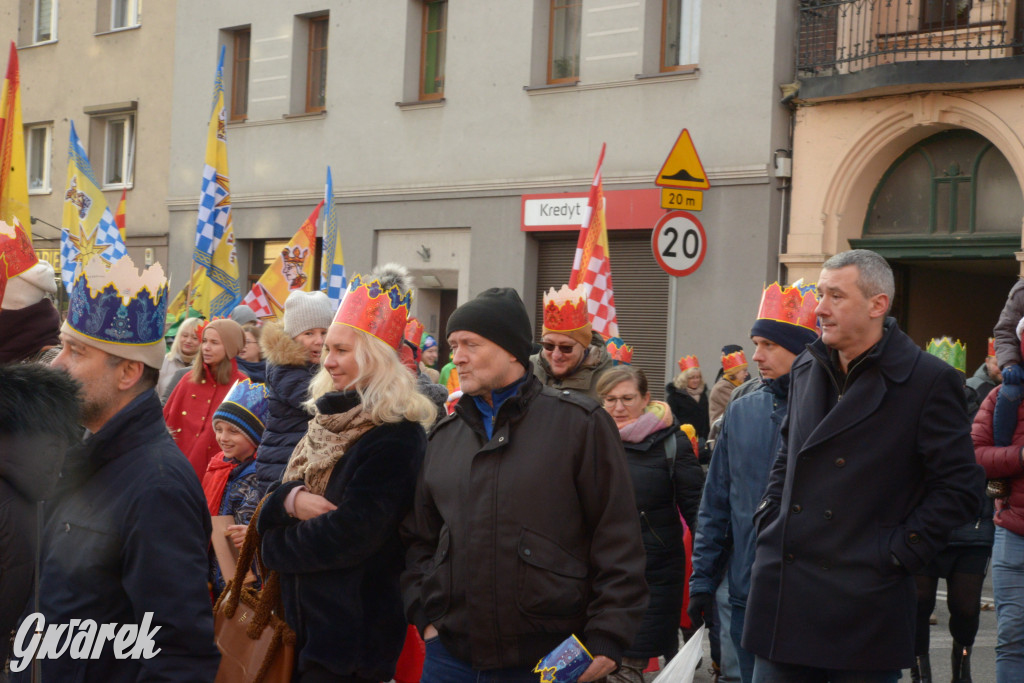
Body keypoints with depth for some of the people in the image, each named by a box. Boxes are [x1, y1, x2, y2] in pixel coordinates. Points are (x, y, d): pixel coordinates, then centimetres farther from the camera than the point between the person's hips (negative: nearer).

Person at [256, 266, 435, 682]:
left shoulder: (395, 438, -16)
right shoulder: (330, 419, 11)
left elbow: (350, 535, -23)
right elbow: (271, 504, 10)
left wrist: (275, 546, -9)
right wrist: (291, 499, -14)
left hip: (352, 633, -8)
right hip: (304, 617, 8)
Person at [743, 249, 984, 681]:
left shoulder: (929, 381, -7)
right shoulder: (806, 369, 12)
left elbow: (959, 489, -7)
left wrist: (896, 553, -10)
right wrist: (768, 520, 12)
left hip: (864, 604, -5)